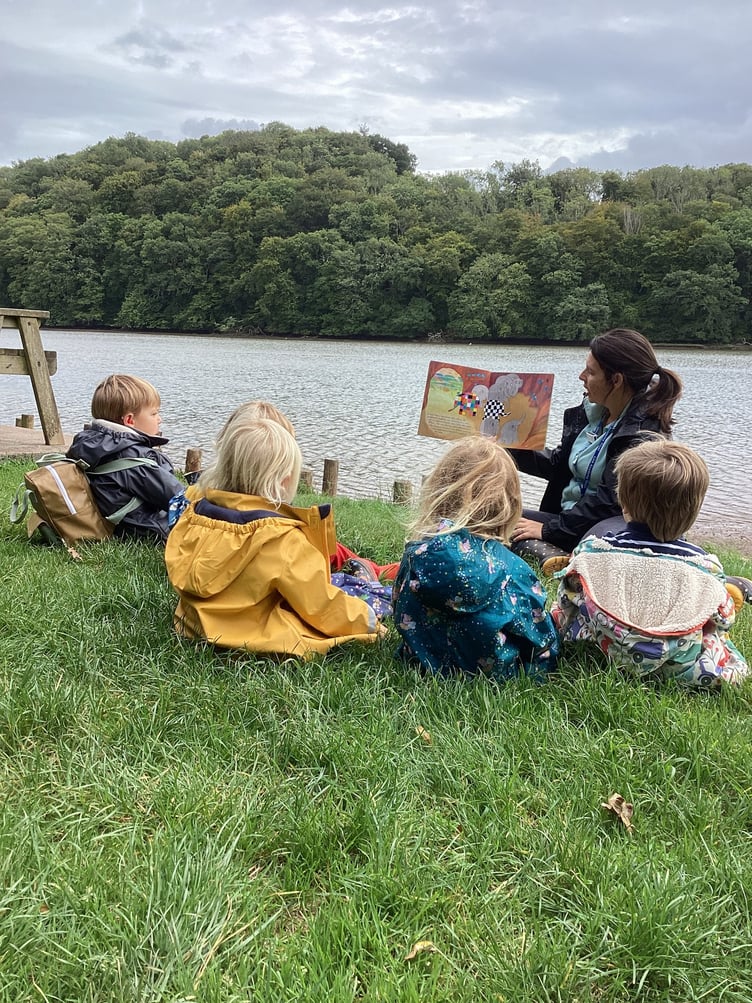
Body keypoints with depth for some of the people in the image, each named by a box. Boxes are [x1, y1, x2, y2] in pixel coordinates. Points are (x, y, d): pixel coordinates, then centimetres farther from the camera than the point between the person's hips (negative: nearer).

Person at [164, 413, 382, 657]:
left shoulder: (195, 511, -5)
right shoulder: (281, 537, -24)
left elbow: (182, 577, 8)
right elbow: (320, 605, -16)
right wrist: (365, 619, -1)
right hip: (256, 637, -8)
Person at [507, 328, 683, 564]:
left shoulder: (643, 430, -17)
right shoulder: (590, 411, 7)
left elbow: (612, 498, -21)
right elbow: (558, 463, 20)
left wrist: (549, 529, -18)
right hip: (569, 516, 9)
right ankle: (559, 560, -30)